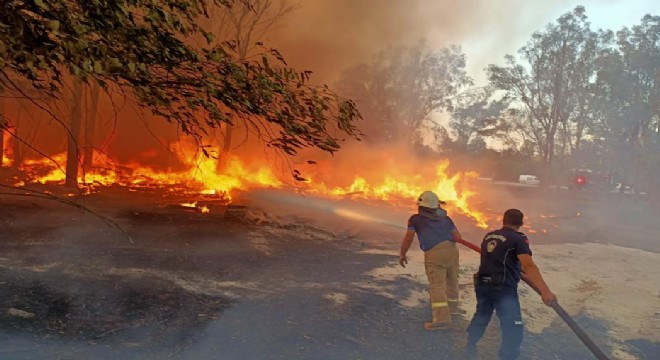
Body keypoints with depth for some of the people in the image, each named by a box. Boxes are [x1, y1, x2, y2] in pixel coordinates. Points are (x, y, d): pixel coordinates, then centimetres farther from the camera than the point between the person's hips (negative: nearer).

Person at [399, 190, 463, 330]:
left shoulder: (416, 219, 12)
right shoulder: (445, 218, 23)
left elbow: (408, 238, 6)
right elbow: (458, 237, 19)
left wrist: (402, 254, 17)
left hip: (434, 254, -5)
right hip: (451, 250, 5)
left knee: (437, 285, -9)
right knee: (451, 280, 23)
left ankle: (442, 317, -20)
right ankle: (452, 306, 44)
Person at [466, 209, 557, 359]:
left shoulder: (488, 236, 11)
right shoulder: (519, 239, -8)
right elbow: (529, 265, -24)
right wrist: (545, 290, -32)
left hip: (482, 285, 7)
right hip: (503, 289, -7)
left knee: (481, 316, 27)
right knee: (513, 329, -3)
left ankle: (470, 346, 44)